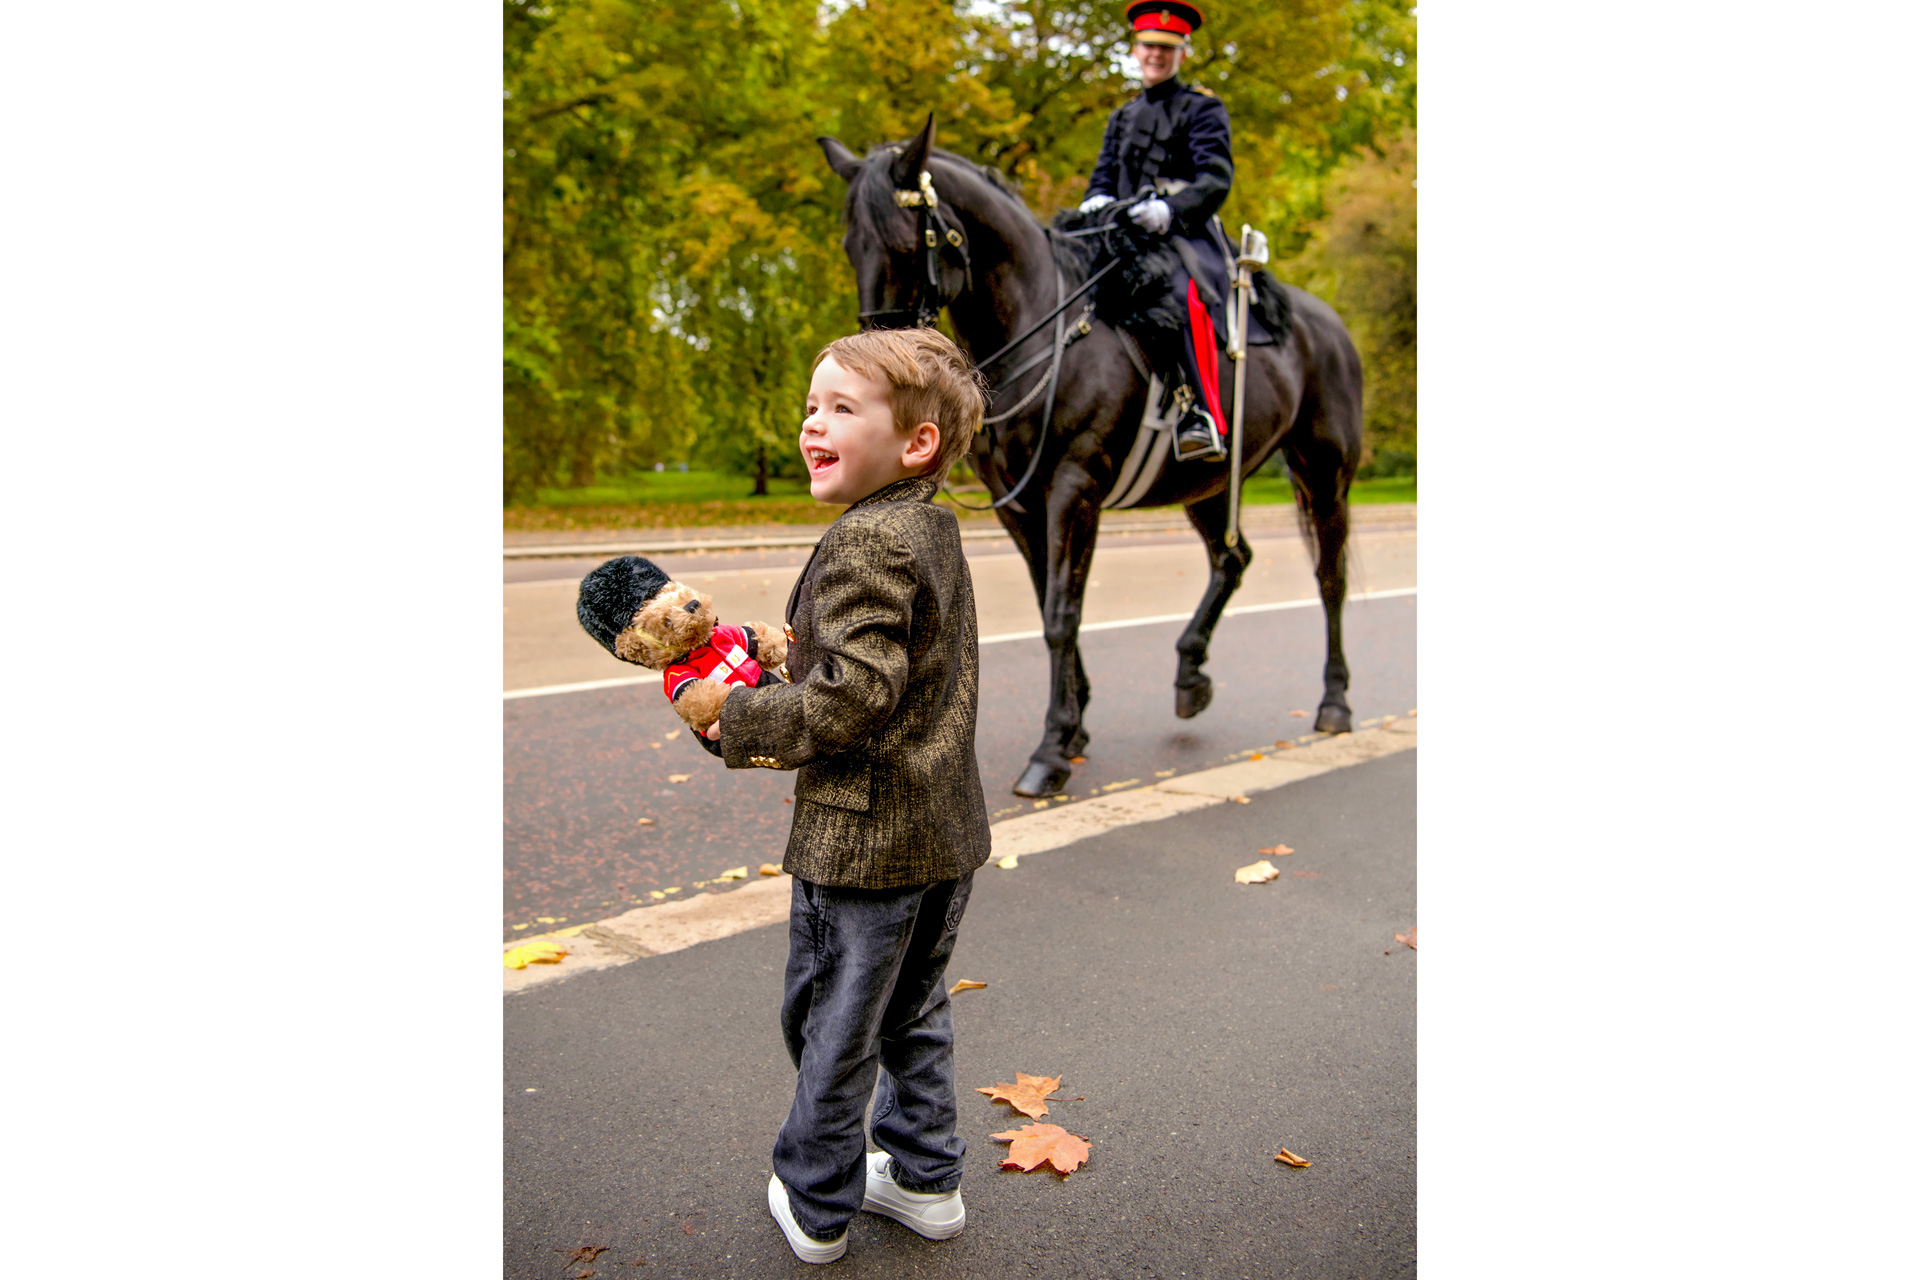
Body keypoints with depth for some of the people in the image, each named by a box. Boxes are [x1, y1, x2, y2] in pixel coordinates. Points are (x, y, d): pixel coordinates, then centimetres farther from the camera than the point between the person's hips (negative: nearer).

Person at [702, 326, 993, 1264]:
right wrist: (795, 657, 11)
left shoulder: (864, 544, -21)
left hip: (865, 838, -9)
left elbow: (854, 693, -27)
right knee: (913, 1015, 23)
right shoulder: (934, 533, 8)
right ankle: (925, 1178, 37)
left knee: (832, 1028, 10)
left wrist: (743, 722, -14)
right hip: (944, 832, 9)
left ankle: (815, 1205, 28)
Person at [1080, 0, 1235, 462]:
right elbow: (1102, 176, 21)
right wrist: (1097, 200, -5)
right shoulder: (1122, 119, 27)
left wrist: (1169, 209, -26)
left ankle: (1203, 422, -42)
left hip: (1186, 236, -7)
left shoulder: (1203, 109, 7)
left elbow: (1216, 180, -6)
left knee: (1183, 295, -37)